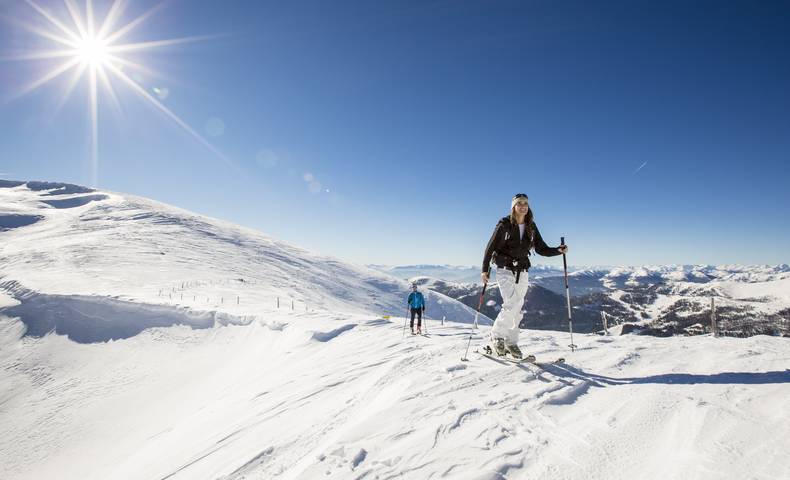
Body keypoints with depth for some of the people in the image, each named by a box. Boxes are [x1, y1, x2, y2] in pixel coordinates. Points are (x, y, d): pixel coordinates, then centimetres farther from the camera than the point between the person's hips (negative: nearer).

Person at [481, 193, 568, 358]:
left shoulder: (531, 227, 6)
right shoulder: (505, 224, -7)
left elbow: (542, 249, 8)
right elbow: (490, 247, -6)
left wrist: (558, 250, -11)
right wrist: (485, 270, -10)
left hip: (522, 272, 5)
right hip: (505, 270, -5)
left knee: (517, 308, 7)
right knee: (511, 305, -16)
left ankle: (511, 342, 20)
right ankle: (496, 336, 3)